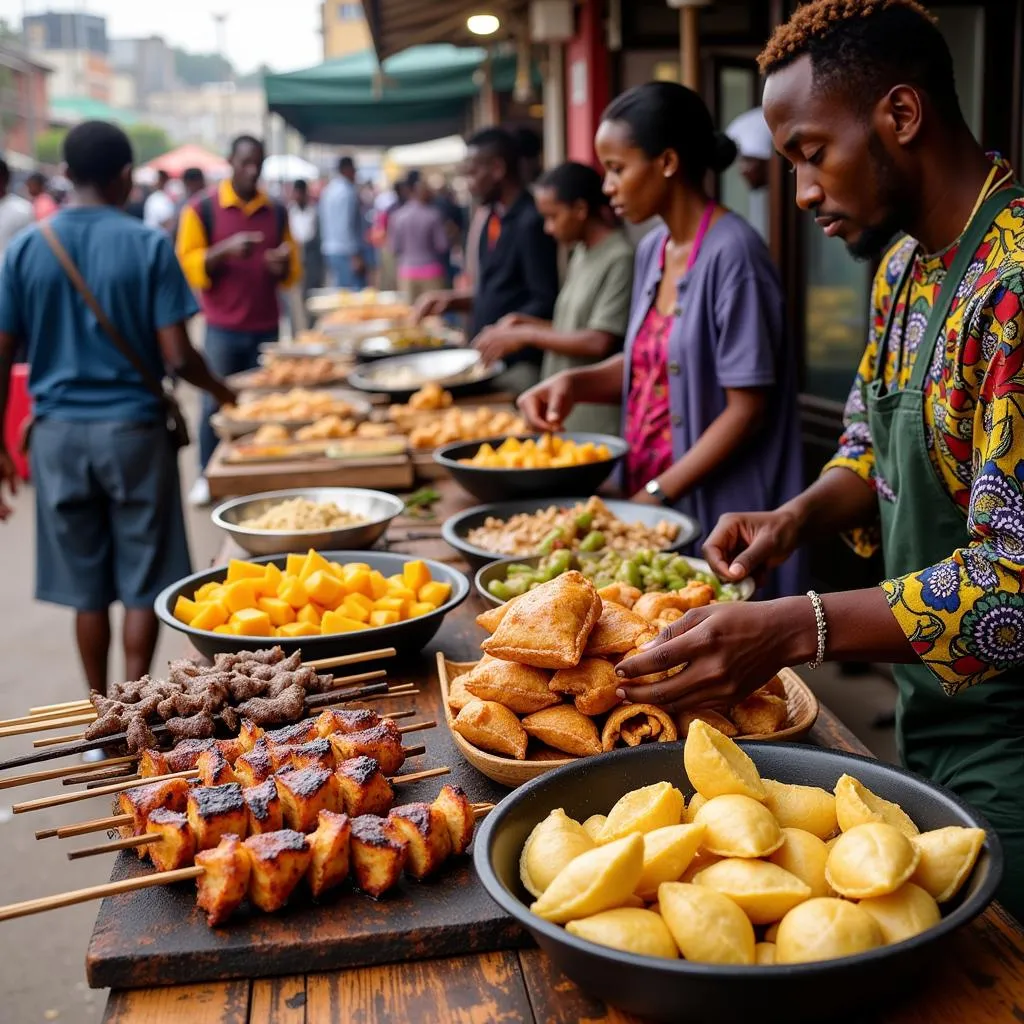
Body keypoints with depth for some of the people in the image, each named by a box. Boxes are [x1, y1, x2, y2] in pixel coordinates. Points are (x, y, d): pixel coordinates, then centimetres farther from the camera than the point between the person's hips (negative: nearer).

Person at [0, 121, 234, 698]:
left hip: (59, 433, 3)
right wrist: (218, 389, 9)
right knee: (143, 585, 8)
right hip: (133, 429, -3)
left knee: (86, 588, 13)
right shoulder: (148, 246, -8)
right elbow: (176, 355, -12)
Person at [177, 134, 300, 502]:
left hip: (267, 327, 3)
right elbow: (189, 265, -4)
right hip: (223, 328, -3)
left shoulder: (277, 211, 10)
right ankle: (207, 477, 13)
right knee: (216, 403, 1)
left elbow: (292, 272, 14)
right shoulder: (202, 208, 0)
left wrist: (284, 265, -9)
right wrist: (226, 251, -20)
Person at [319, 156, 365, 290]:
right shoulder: (347, 192, -13)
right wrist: (355, 255, -19)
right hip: (347, 253, -9)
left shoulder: (328, 191, 15)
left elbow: (324, 224, 18)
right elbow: (346, 226, -19)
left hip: (330, 251, 10)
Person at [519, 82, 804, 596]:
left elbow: (747, 409, -17)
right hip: (648, 495, 7)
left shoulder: (731, 252, -16)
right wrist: (575, 383, 1)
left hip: (714, 512, -7)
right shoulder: (652, 251, 7)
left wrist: (658, 494, -16)